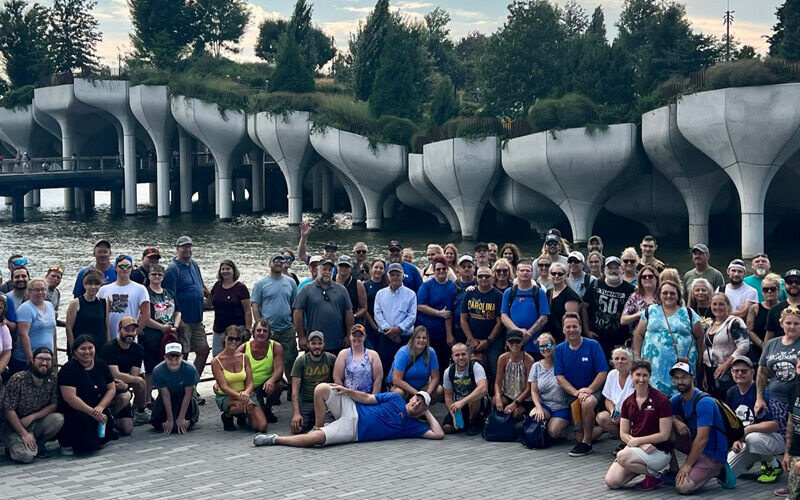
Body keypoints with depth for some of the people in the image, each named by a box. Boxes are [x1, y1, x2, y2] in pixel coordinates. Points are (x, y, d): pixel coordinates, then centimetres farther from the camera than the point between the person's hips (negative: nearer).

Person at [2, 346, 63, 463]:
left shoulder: (53, 379, -3)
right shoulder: (17, 379, -15)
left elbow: (54, 404, -3)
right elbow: (9, 410, -15)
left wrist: (32, 417, -18)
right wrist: (24, 434, -20)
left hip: (38, 423, 4)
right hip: (16, 426, -4)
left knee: (59, 419, -25)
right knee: (26, 456, -28)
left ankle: (38, 444, 0)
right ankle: (13, 445, 7)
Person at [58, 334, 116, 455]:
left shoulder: (101, 365, 8)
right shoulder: (68, 369, -12)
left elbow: (111, 388, 8)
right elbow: (70, 397, -22)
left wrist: (100, 407, -11)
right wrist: (92, 412, -26)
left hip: (97, 411, 6)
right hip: (73, 411, -6)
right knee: (82, 419, -36)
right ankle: (67, 443, -8)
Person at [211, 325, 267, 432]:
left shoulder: (244, 358, 2)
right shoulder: (216, 362, -9)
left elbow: (250, 383, -2)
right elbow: (224, 387, -17)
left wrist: (246, 393, -27)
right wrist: (239, 396, -35)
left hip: (245, 394, 4)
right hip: (225, 397, -4)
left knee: (262, 427, -16)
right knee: (243, 404, -40)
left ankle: (242, 415, 18)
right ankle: (227, 416, -4)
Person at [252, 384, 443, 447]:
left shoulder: (412, 426, 8)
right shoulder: (395, 399, 12)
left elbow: (438, 434, 0)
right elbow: (367, 398, 8)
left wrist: (428, 413, 6)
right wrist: (347, 390, -6)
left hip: (354, 432, -2)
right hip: (353, 412, 2)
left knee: (317, 438, -27)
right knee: (322, 388, -23)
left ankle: (275, 439, -10)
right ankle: (318, 427, -2)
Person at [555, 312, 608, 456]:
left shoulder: (593, 345, -6)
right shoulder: (560, 350, 3)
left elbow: (602, 373, -8)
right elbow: (559, 377, -1)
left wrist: (588, 390, -21)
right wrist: (576, 393, -16)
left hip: (594, 391, -3)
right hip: (572, 394, 4)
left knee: (587, 403, -40)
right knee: (579, 437, -6)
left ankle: (586, 444, -23)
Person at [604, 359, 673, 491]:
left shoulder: (661, 400, -12)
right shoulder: (628, 402, 5)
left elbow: (664, 435, -13)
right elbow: (623, 434, 3)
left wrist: (638, 440, -11)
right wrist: (643, 445, -15)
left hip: (659, 450, -6)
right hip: (635, 447, 6)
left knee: (622, 457, -31)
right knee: (611, 482, -12)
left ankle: (655, 475, -6)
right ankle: (643, 467, 13)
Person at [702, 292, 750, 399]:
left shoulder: (734, 322, -7)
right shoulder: (710, 324, 17)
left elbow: (744, 346, -18)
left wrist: (726, 364, -19)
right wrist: (705, 374, 18)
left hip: (727, 372, -7)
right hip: (711, 372, 7)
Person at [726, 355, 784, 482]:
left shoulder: (761, 392, -19)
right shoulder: (731, 393, 2)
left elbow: (774, 425, -26)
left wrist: (746, 430, -28)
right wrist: (735, 440, -9)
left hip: (775, 439, -6)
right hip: (745, 442, 6)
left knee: (753, 437, -40)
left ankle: (774, 466, -12)